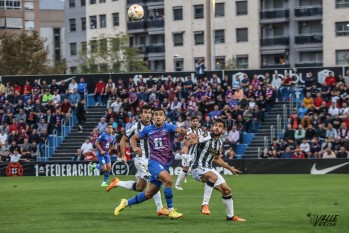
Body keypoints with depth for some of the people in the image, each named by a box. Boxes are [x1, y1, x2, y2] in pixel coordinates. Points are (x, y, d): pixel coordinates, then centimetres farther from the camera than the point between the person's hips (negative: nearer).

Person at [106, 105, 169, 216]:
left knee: (139, 187, 12)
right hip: (141, 159, -6)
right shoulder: (136, 127, -7)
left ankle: (117, 183, 33)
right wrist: (123, 156, 3)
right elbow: (123, 140, 4)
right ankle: (160, 208, -14)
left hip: (152, 159, 6)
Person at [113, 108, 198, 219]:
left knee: (149, 194, 10)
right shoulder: (148, 129, 1)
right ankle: (171, 210, -20)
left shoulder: (168, 127, -5)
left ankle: (126, 203, 33)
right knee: (168, 179, -29)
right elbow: (133, 138, 15)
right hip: (154, 162, -2)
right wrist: (134, 147, -7)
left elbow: (179, 129, -27)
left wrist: (188, 133, -49)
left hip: (165, 164, 2)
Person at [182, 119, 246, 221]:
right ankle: (205, 205, -33)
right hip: (198, 168, -8)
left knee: (227, 190, 8)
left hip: (209, 169, 8)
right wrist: (186, 145, -48)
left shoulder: (220, 143, 11)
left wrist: (230, 168, 32)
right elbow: (190, 141, -25)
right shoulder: (206, 138, -13)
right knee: (213, 176, -39)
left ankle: (231, 216, 26)